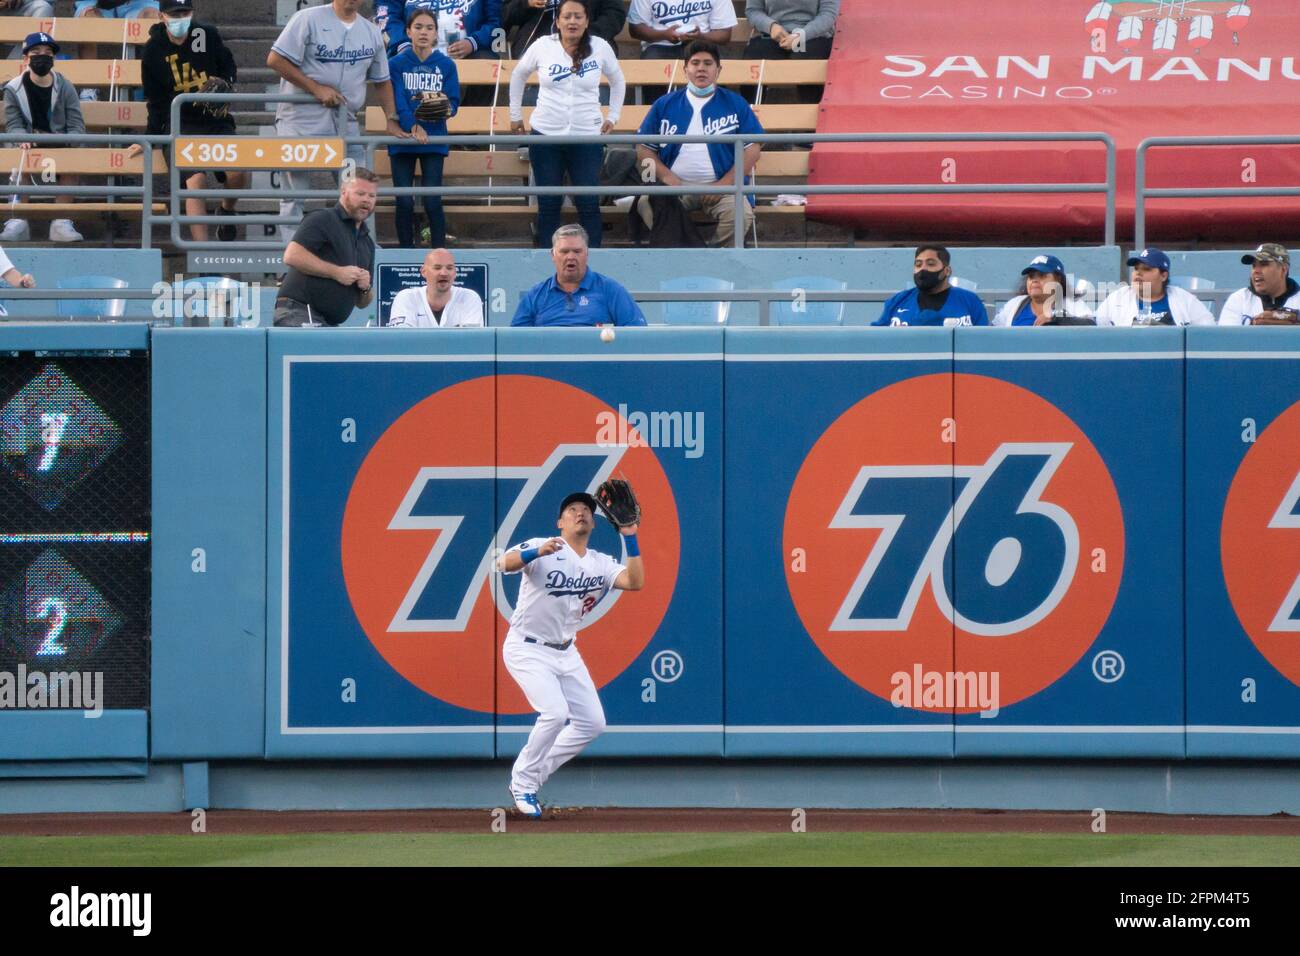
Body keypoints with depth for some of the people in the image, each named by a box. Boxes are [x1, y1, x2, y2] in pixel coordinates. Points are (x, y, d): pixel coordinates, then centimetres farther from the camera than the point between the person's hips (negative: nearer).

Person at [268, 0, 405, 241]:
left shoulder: (372, 33, 11)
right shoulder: (309, 20, -6)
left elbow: (381, 81, 22)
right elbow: (275, 60, -11)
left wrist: (392, 120, 13)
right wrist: (316, 89, -14)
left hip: (345, 123, 5)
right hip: (301, 120, -5)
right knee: (294, 195, -4)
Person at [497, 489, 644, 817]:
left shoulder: (600, 563, 4)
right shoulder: (541, 548, -13)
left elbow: (635, 582, -10)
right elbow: (504, 563, -31)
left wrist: (630, 539, -15)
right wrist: (537, 552, -49)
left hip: (565, 652, 7)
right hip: (528, 650, -7)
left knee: (592, 722, 4)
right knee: (555, 712, -24)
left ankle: (534, 774, 19)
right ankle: (523, 783, -6)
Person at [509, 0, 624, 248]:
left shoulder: (600, 48, -3)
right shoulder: (543, 46, -3)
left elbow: (617, 81, 15)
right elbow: (518, 76, 14)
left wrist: (613, 116, 12)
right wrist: (515, 115, 16)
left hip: (587, 136, 0)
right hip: (546, 135, 0)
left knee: (589, 204, -4)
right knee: (548, 203, 4)